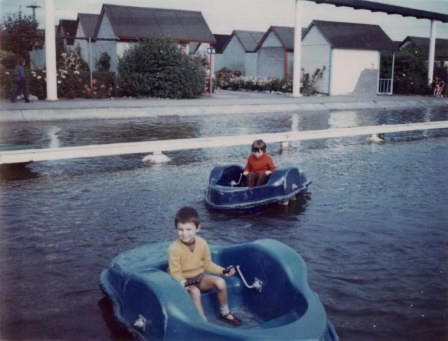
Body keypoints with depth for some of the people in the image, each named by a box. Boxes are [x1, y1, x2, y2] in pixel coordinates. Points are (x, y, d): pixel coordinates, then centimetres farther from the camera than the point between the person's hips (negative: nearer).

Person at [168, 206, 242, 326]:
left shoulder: (202, 243, -8)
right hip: (185, 281, -4)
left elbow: (207, 264, 5)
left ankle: (225, 313, 4)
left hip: (200, 277, 5)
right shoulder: (174, 249, -23)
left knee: (220, 282, -17)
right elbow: (175, 272, -19)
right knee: (195, 291, -35)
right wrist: (182, 283, -38)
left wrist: (223, 270, -6)